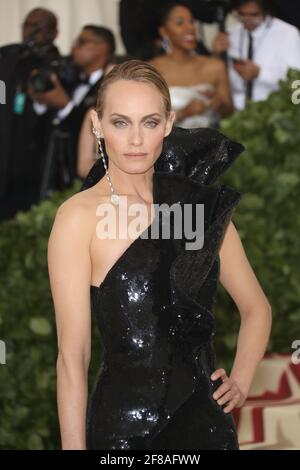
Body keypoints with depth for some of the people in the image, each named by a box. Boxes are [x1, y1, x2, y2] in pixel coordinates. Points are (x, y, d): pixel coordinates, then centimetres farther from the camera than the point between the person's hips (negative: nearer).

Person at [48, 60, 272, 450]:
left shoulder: (205, 205, 5)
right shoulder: (79, 216, -8)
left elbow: (256, 308, 17)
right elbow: (73, 356, -12)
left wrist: (239, 383, 3)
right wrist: (73, 446, -15)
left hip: (206, 419, 4)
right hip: (123, 427, -4)